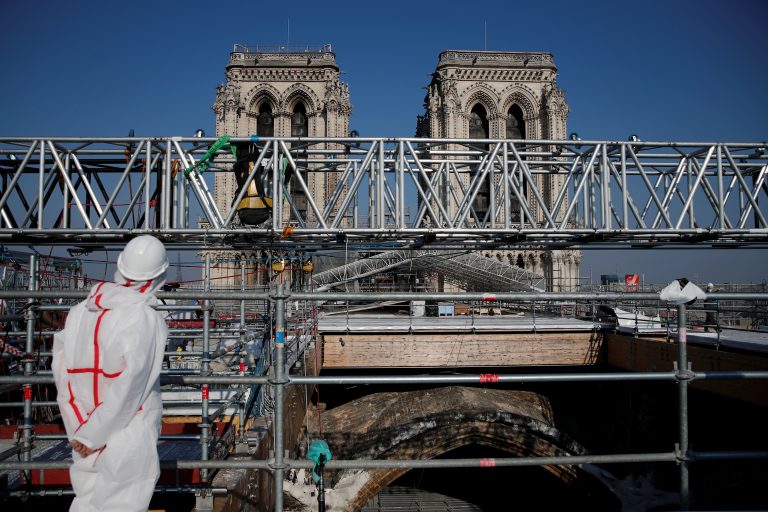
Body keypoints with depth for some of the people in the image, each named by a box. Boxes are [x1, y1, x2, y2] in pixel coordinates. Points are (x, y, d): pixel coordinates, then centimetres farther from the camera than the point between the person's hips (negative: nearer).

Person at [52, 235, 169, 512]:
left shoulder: (80, 311, 0)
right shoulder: (145, 318, -18)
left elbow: (62, 373, 2)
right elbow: (129, 387, -20)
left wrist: (78, 431, 5)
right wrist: (92, 436, -10)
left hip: (83, 436, 6)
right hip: (128, 437, -6)